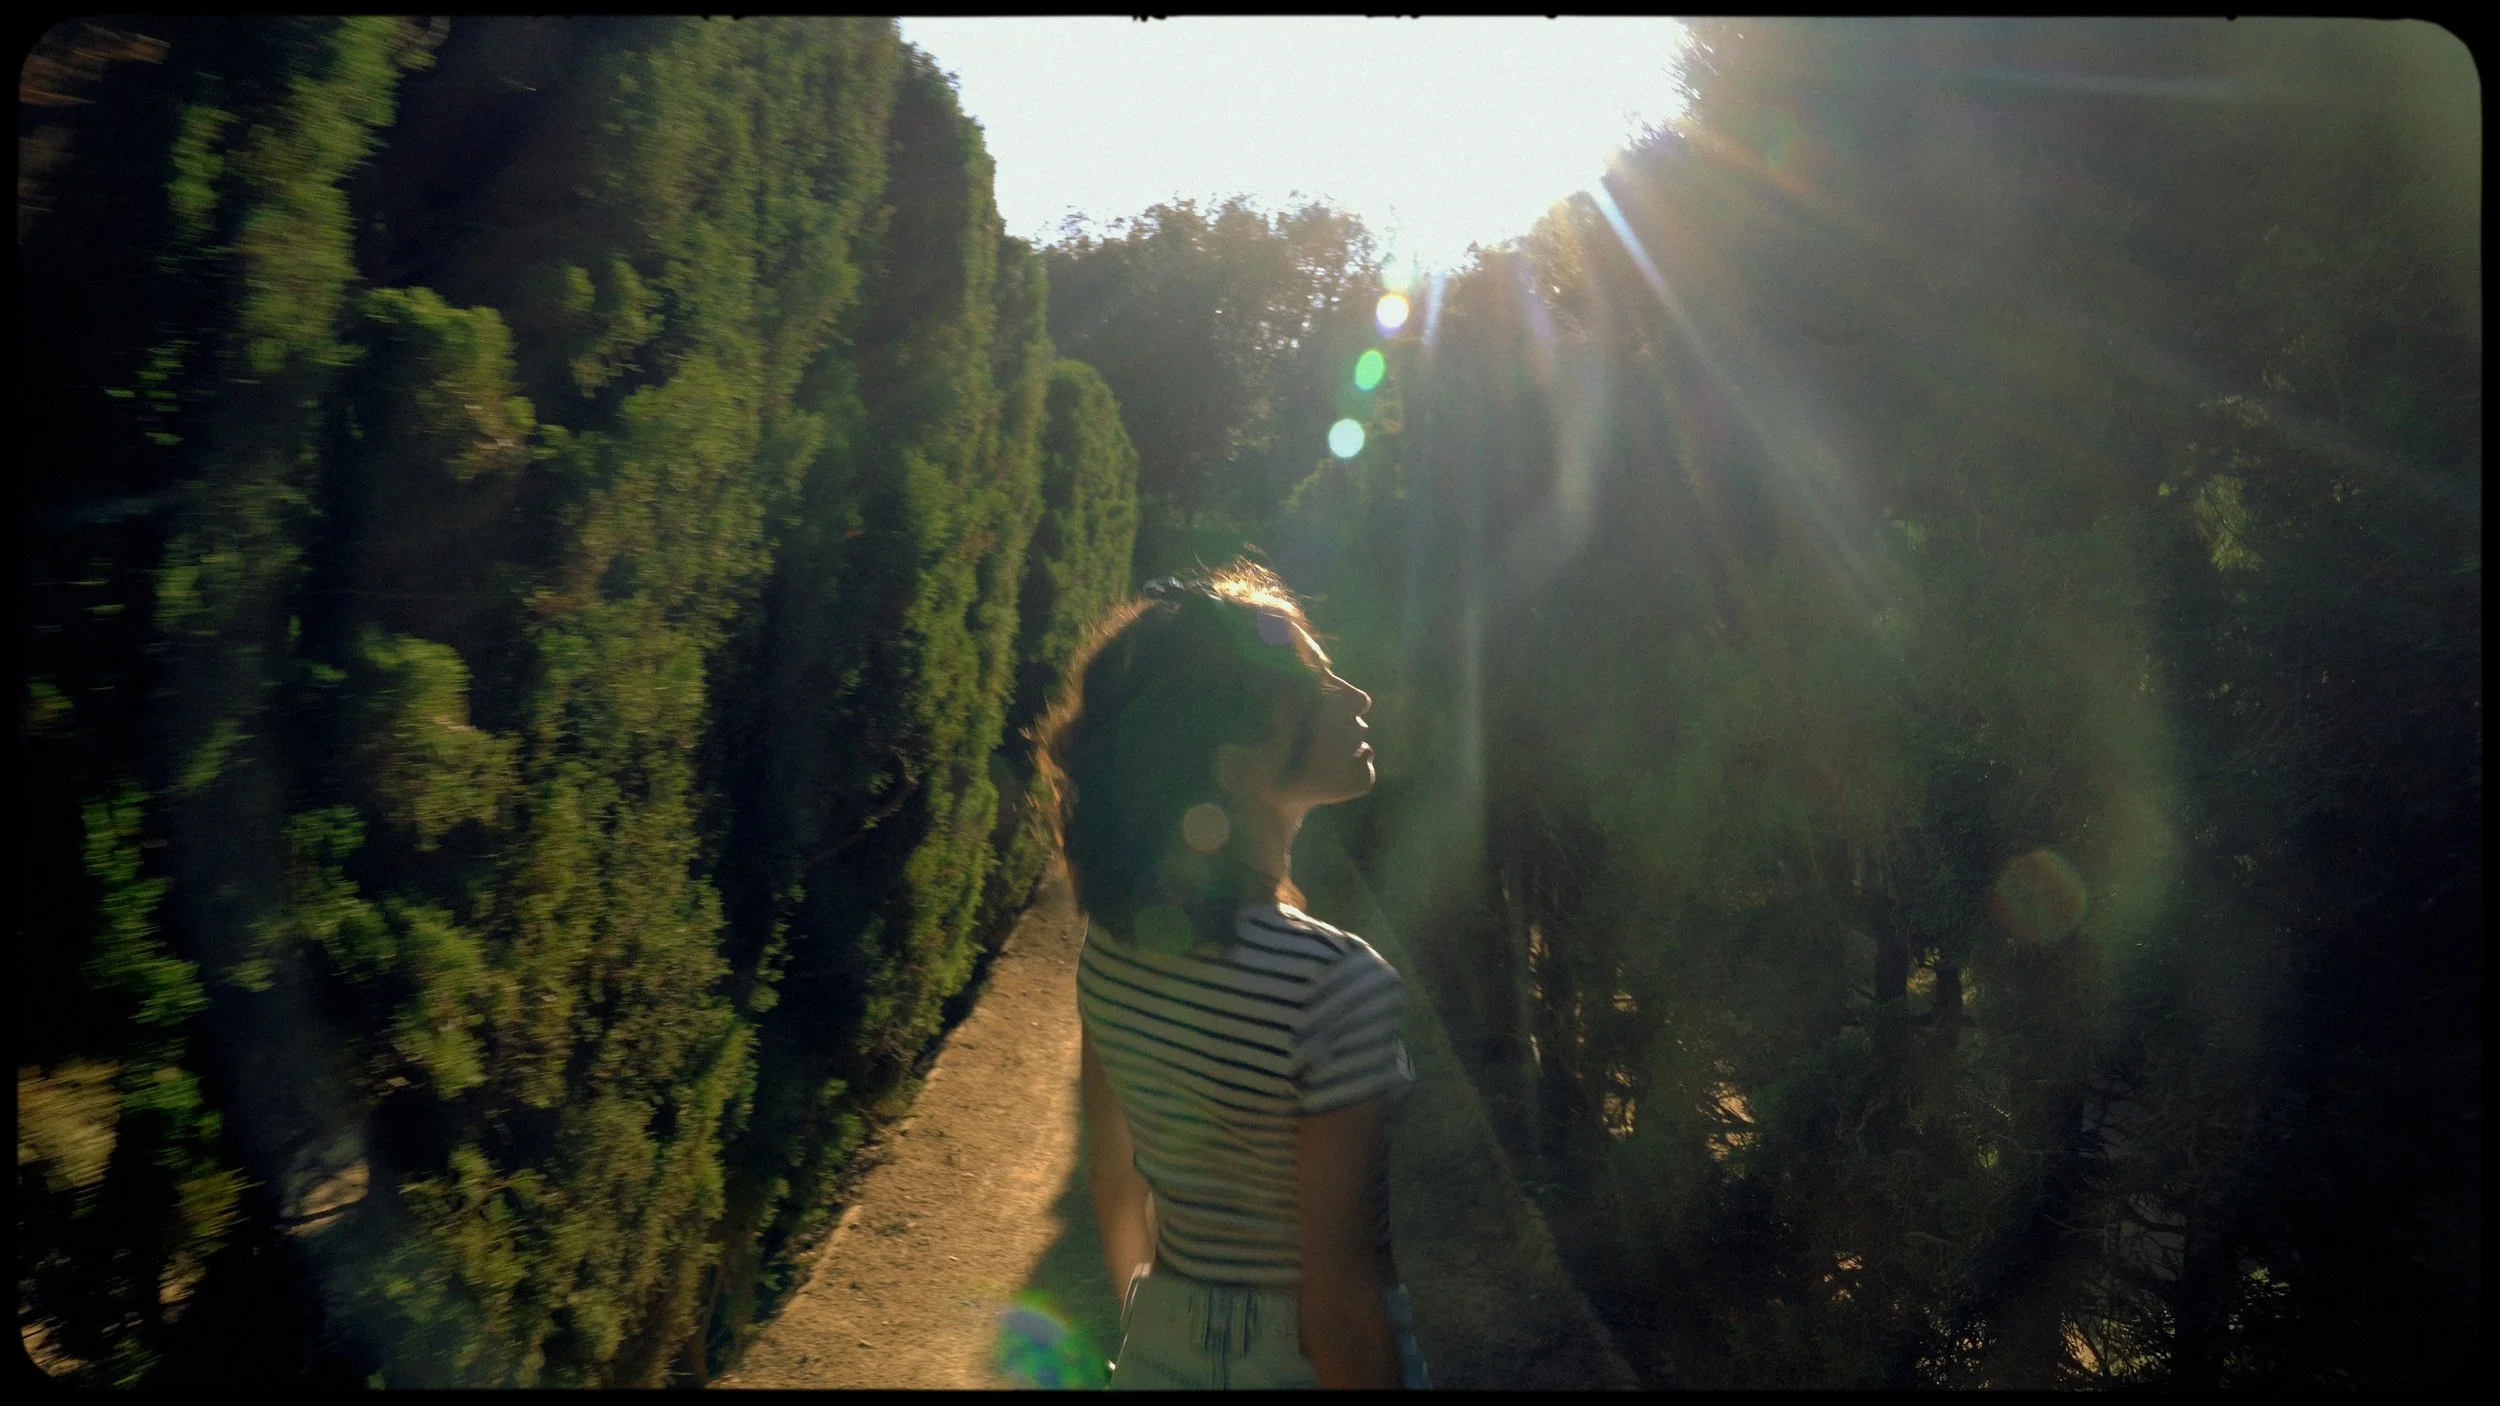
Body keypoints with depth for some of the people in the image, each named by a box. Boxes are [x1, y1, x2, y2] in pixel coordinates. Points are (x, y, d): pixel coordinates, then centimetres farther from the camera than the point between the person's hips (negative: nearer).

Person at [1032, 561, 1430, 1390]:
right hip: (1300, 1360, -4)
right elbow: (1339, 1309, -23)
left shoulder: (1111, 939, -8)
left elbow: (1116, 1189, 5)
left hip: (1159, 1349, 5)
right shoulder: (1336, 984, -28)